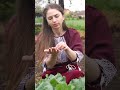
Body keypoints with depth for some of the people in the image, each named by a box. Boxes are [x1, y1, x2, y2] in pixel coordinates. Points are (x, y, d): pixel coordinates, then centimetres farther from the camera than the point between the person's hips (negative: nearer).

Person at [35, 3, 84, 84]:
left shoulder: (73, 33, 2)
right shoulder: (43, 37, -1)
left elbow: (76, 58, -10)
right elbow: (48, 65, -6)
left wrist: (67, 49, -30)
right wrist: (54, 54, -27)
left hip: (71, 71, 1)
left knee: (77, 74, -32)